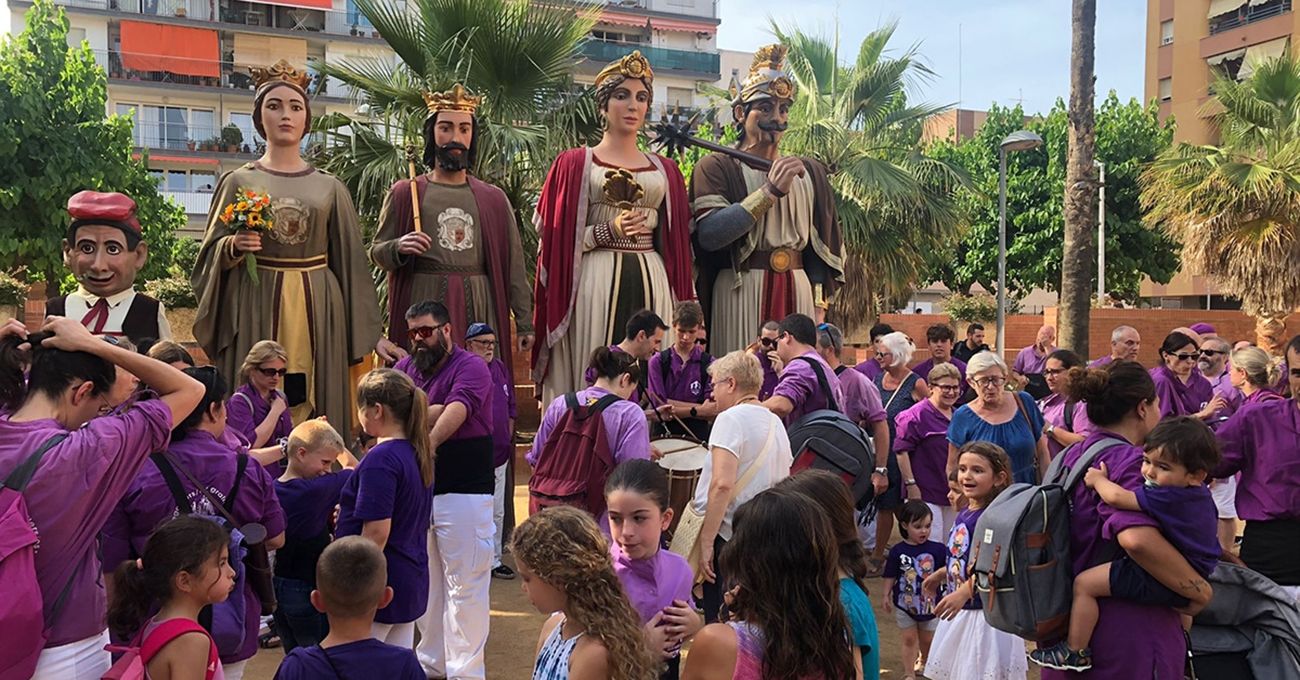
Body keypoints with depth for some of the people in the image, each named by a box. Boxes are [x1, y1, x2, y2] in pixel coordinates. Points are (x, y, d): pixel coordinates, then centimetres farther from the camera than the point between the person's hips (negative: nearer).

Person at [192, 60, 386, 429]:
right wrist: (234, 246, -16)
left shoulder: (330, 188, 10)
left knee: (315, 414, 0)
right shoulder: (238, 181, 7)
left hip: (316, 312, 1)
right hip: (255, 312, -1)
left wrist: (371, 333, 5)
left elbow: (351, 263, 9)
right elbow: (211, 256, 7)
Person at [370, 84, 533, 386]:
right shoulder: (404, 193, 7)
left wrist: (525, 323, 5)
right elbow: (376, 252, 8)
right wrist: (399, 248, -15)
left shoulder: (494, 199, 11)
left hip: (480, 309, 2)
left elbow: (514, 265, 9)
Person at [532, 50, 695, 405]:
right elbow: (555, 240, 0)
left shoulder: (665, 170, 17)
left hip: (652, 284, 3)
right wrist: (607, 232, -12)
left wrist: (685, 303, 9)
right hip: (593, 284, -3)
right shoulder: (575, 163, 6)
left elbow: (677, 242, 17)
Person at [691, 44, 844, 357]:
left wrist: (815, 300, 6)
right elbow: (708, 234, -15)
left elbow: (823, 243, 18)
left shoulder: (810, 172, 15)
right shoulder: (716, 167, 0)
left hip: (797, 292, 4)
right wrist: (771, 191, -16)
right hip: (741, 293, -4)